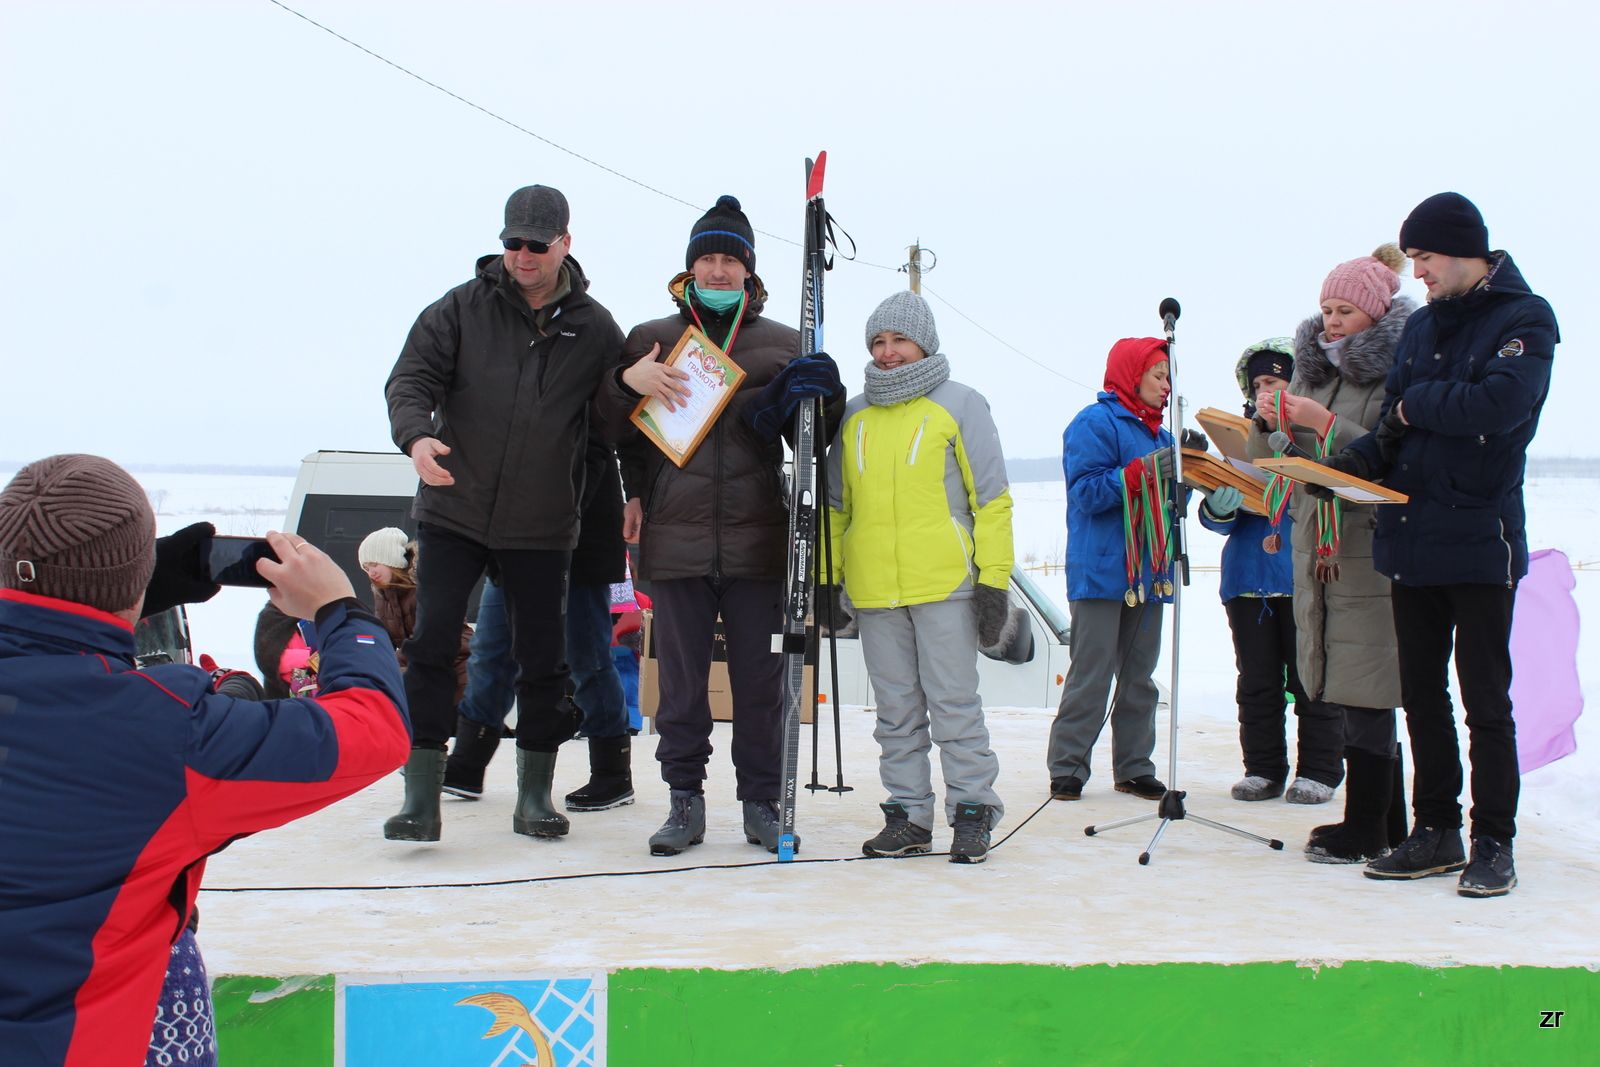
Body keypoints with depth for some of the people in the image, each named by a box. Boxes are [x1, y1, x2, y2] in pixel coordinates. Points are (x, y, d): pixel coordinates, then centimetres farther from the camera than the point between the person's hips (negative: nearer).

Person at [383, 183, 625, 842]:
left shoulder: (595, 329, 3)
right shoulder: (462, 308, 1)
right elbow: (411, 379, -4)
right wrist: (417, 435, -24)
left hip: (541, 526, 1)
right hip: (453, 514, -1)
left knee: (542, 660, 6)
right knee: (431, 646, -6)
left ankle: (534, 794, 20)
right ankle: (421, 798, 1)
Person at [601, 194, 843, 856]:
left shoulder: (782, 345, 12)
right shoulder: (649, 340, 12)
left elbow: (811, 435, 11)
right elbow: (613, 430, 13)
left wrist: (821, 394, -11)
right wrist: (627, 380, -7)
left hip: (756, 544, 0)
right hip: (676, 542, 0)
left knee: (761, 682, 5)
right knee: (681, 682, 5)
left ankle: (761, 803, 15)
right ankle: (684, 802, 14)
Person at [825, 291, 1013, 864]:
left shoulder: (960, 404, 4)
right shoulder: (853, 415, 15)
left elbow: (991, 498, 1)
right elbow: (836, 504, 20)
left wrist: (993, 580, -6)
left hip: (945, 582, -4)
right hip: (874, 590, 4)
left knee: (954, 703, -2)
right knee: (897, 711, 8)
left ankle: (972, 811, 7)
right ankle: (907, 815, 15)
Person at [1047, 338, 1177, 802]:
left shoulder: (1157, 432, 19)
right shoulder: (1094, 423, -5)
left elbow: (1168, 499, 21)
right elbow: (1087, 492, -14)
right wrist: (1142, 472, -22)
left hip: (1147, 572, 8)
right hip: (1101, 570, -8)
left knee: (1139, 676, 10)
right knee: (1091, 676, -7)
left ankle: (1134, 767, 16)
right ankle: (1067, 768, 0)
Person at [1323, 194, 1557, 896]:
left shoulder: (1524, 319, -6)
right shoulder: (1422, 325, 13)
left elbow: (1499, 403, -24)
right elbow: (1393, 430, 12)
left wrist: (1417, 404, -9)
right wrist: (1352, 463, -8)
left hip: (1480, 540, -6)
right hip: (1410, 535, 7)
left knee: (1485, 701, -1)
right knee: (1422, 696, 10)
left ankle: (1494, 844, 8)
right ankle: (1436, 833, 19)